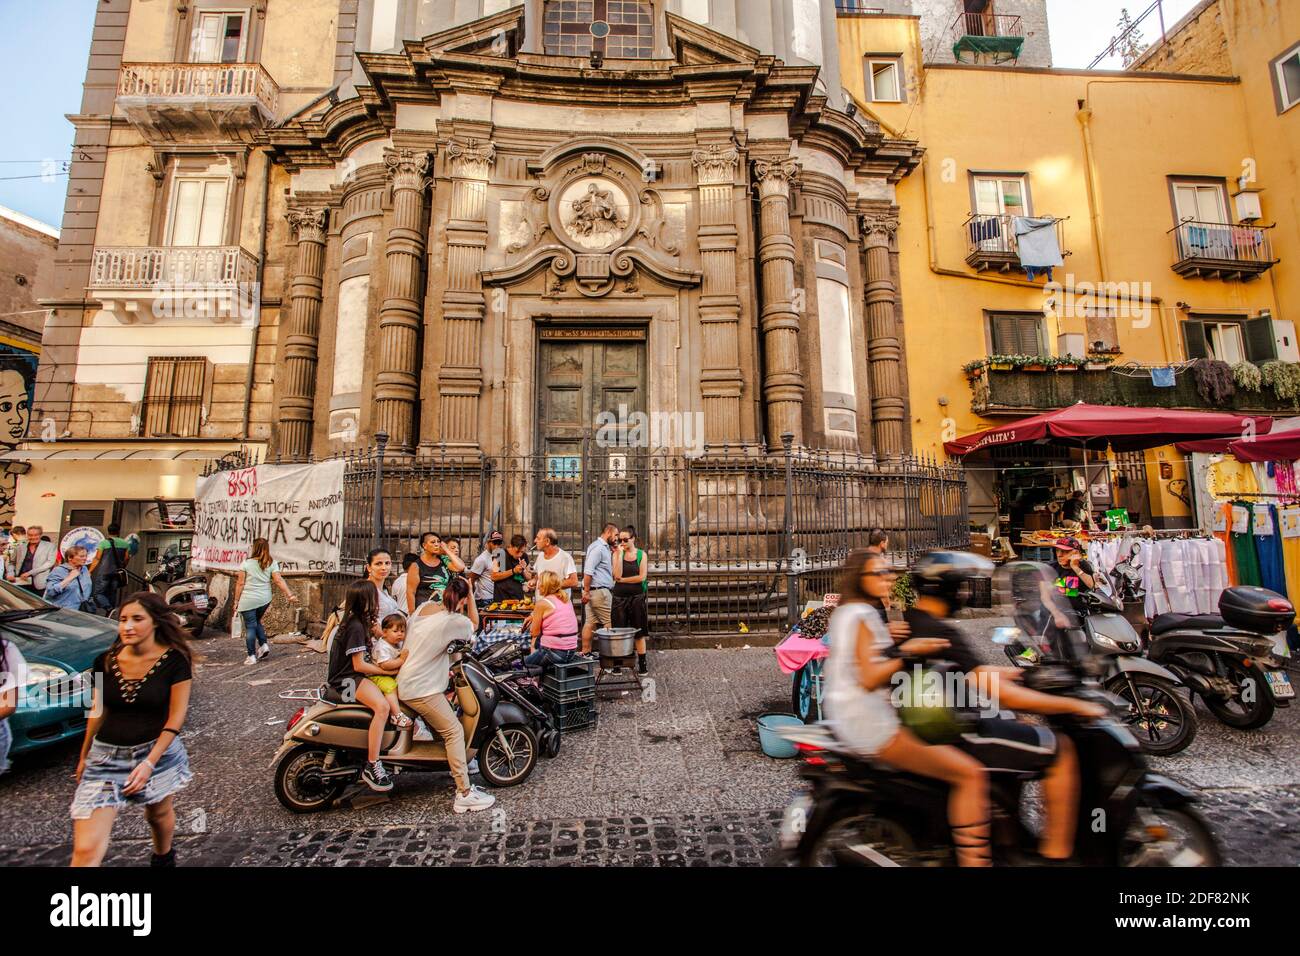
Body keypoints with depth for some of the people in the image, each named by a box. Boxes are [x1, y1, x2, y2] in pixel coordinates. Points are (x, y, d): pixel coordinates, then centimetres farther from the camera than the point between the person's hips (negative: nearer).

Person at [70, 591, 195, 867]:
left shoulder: (175, 660, -15)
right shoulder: (105, 662, -3)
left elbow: (176, 717, -13)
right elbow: (98, 711, 12)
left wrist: (150, 763, -18)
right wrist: (84, 756, 17)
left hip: (158, 750, -2)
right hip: (107, 754, 2)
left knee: (159, 814, 21)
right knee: (86, 849, -6)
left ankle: (164, 857, 51)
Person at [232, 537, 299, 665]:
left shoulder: (246, 563, -7)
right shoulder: (272, 563, -2)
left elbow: (240, 584, -5)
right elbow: (279, 580, -9)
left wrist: (236, 601, 3)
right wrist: (289, 594, -10)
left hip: (248, 600, -3)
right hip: (264, 599, 3)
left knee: (250, 627, 5)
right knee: (257, 622, 25)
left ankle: (252, 656, 8)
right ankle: (264, 644, 13)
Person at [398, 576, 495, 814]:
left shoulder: (424, 606, 3)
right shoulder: (452, 620, -19)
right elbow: (474, 624, 1)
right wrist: (470, 593, 0)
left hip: (405, 682, 9)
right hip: (422, 689, -9)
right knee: (454, 732, -5)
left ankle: (459, 763, 31)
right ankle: (464, 794, -4)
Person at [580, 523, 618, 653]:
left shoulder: (604, 547, 20)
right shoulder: (598, 547, -13)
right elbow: (588, 571, -20)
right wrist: (586, 591, -21)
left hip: (596, 591, 10)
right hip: (599, 590, -10)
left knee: (590, 622, 10)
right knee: (609, 623, -3)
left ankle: (586, 652, 14)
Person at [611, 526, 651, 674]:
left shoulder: (641, 554, 1)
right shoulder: (617, 554, 3)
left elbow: (642, 577, -9)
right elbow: (617, 575, -12)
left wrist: (622, 580, -7)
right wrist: (620, 553, -13)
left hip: (637, 597, -1)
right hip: (620, 597, 1)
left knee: (639, 633, 5)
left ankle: (642, 664, 13)